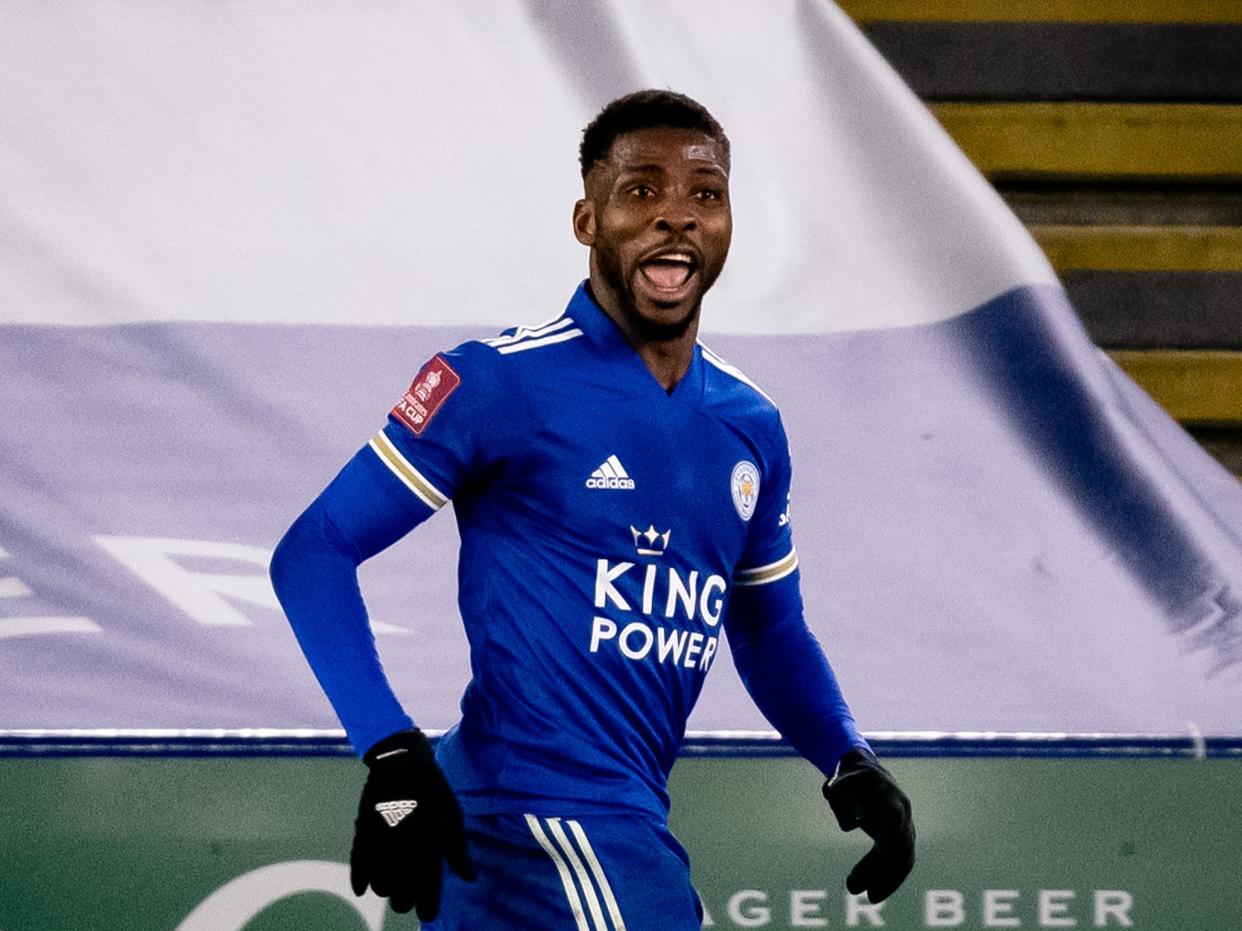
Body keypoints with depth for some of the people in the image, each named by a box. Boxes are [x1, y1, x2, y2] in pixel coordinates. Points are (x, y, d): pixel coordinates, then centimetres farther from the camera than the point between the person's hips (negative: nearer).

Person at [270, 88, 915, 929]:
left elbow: (770, 629, 24)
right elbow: (314, 552, -10)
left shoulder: (749, 427, 12)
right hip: (545, 818, -8)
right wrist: (392, 757, -21)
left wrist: (848, 762, 6)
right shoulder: (502, 383, -10)